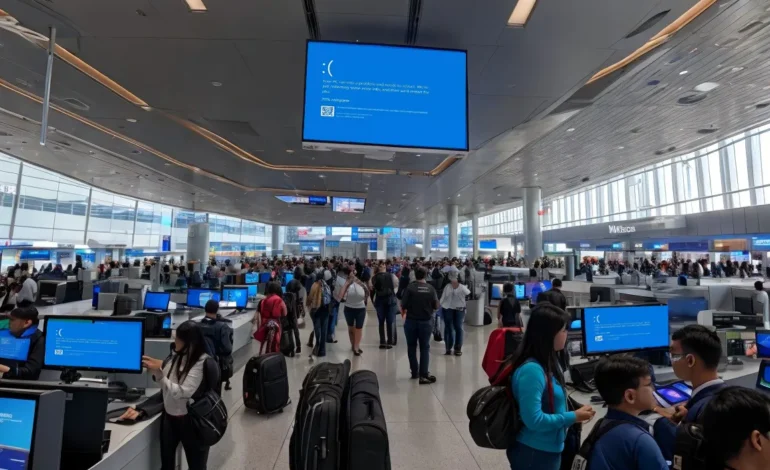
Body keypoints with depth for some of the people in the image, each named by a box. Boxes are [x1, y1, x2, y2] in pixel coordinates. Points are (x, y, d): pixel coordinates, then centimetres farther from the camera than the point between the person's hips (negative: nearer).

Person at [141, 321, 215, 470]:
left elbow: (182, 393, -26)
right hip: (169, 415, 6)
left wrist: (159, 371, -26)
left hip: (191, 420, -6)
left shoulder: (202, 363, -25)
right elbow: (164, 383, 8)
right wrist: (156, 369, -11)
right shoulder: (176, 355, -3)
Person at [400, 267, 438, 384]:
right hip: (426, 322, 1)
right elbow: (436, 307, -1)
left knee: (411, 347, 16)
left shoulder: (410, 287, -12)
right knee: (425, 348, 10)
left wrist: (403, 315, 10)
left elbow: (403, 306, -11)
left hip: (411, 321, -1)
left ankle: (414, 372, 25)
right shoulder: (431, 289, -5)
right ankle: (424, 375, 7)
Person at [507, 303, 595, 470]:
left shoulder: (547, 364, 0)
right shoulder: (531, 370, -29)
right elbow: (534, 419, -27)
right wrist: (573, 417, -18)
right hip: (533, 452, -8)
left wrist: (574, 414, -1)